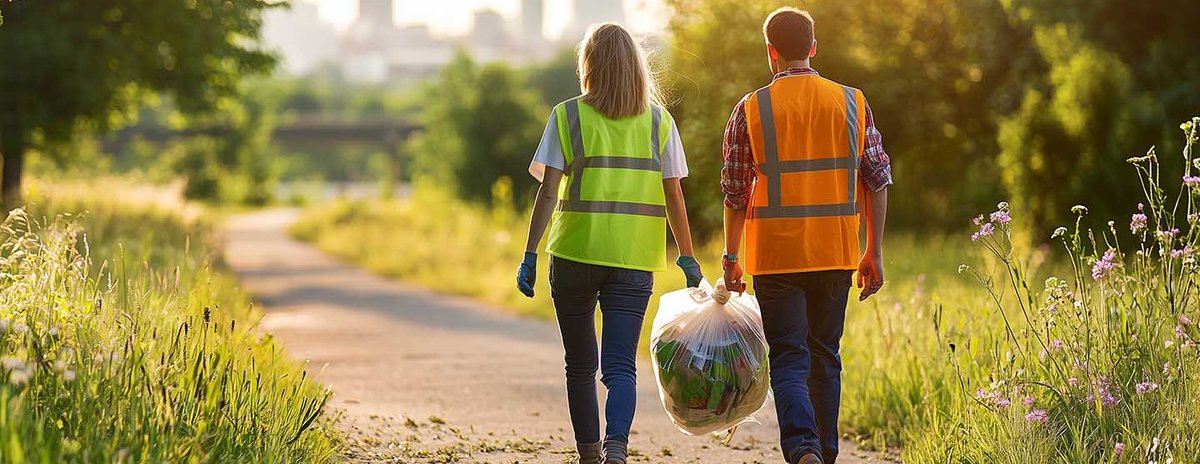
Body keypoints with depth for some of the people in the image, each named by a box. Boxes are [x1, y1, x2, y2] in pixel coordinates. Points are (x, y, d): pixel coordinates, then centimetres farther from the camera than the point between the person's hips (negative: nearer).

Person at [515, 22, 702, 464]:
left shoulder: (568, 116, -1)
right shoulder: (658, 120, 5)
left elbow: (548, 193, -6)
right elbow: (673, 196, 4)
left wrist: (530, 254, -4)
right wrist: (687, 256, 12)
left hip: (575, 254, -1)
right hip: (635, 260, 1)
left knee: (580, 365, 14)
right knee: (620, 365, -2)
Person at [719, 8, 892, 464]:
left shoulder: (752, 109, -3)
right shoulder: (852, 103, 3)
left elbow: (735, 191, 0)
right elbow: (877, 180, 5)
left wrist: (731, 257, 10)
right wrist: (874, 253, 12)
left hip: (777, 255, -2)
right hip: (836, 255, 2)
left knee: (789, 359, -2)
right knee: (825, 357, 16)